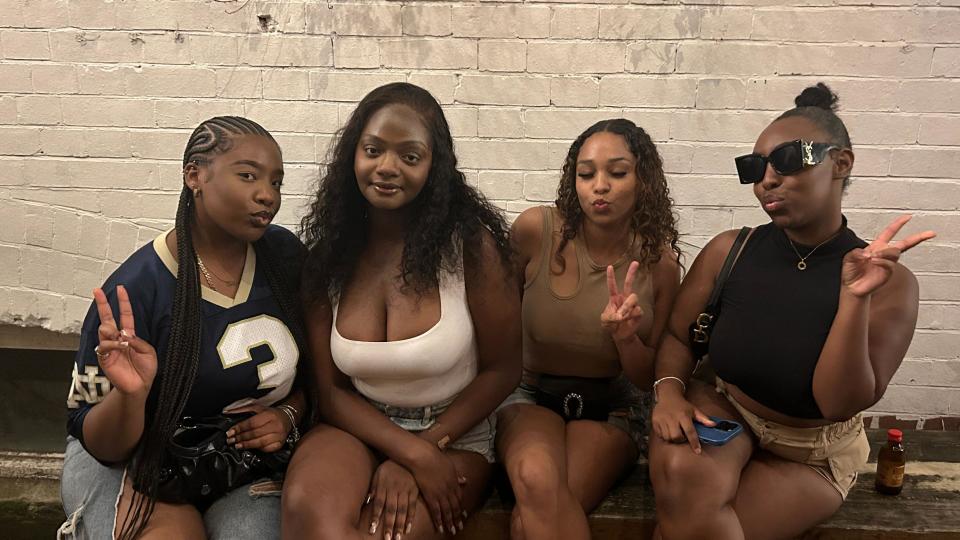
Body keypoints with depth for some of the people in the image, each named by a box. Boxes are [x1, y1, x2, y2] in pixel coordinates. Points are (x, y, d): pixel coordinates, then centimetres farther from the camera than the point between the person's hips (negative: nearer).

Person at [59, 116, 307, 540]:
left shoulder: (286, 255, -5)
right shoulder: (136, 287, -18)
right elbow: (100, 447, -12)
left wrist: (288, 415, -9)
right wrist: (130, 394, -32)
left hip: (249, 454, 3)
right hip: (143, 460, -2)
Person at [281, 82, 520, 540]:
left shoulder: (470, 244, -12)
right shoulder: (325, 256, -3)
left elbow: (502, 370, -5)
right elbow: (330, 390, -1)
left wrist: (426, 446, -14)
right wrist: (412, 452, -16)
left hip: (453, 434, -1)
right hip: (359, 426, 2)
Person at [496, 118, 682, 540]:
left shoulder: (659, 262, -8)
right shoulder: (536, 229, -12)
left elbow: (649, 376, 0)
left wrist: (626, 337, -21)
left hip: (610, 406, 0)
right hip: (530, 394, 1)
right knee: (536, 482, -34)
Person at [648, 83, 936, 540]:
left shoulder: (891, 283, -14)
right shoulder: (728, 252, -10)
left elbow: (839, 403, -20)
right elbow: (676, 335, 0)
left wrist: (854, 298, -33)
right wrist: (669, 390, -22)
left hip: (812, 458, -1)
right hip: (722, 414, 1)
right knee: (684, 475, -34)